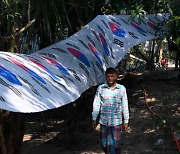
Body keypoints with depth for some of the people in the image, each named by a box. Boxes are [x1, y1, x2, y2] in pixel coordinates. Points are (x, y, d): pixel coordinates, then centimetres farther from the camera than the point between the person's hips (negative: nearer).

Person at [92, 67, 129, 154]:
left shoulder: (121, 89, -1)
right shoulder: (100, 88, 0)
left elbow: (125, 106, 4)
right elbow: (96, 104, 5)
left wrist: (126, 121, 5)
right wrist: (94, 119, 5)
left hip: (116, 121, -2)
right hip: (104, 121, 2)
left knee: (114, 145, -3)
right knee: (104, 144, 10)